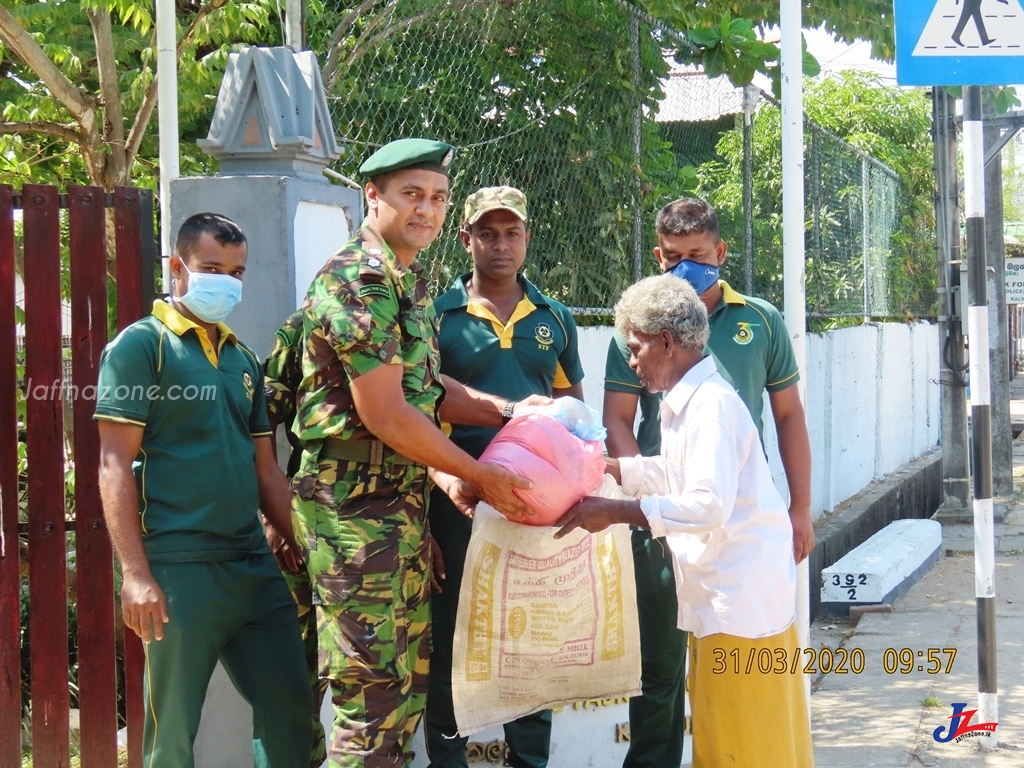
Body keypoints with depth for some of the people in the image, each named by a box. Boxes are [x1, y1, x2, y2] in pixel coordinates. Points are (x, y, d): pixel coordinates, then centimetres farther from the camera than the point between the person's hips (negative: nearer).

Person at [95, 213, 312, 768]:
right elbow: (114, 465, -9)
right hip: (180, 570, -6)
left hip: (256, 566, 7)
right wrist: (135, 573, -17)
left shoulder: (243, 360, 17)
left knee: (291, 706, 10)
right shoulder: (140, 345, -3)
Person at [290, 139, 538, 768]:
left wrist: (500, 409, 5)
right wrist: (480, 476, -12)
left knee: (411, 675, 14)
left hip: (405, 500, 10)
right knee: (374, 690, -6)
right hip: (357, 506, -10)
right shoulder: (359, 279, -16)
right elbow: (384, 415, -20)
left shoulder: (412, 280, 14)